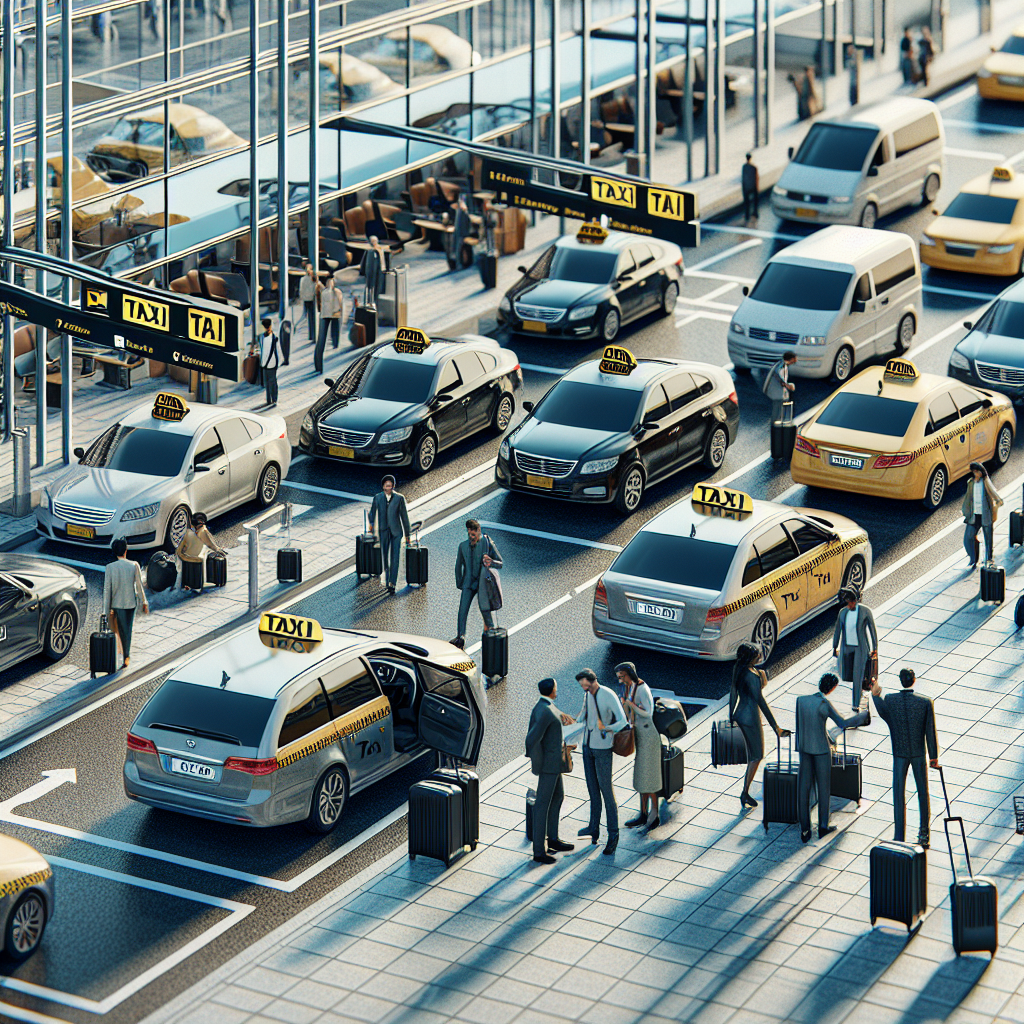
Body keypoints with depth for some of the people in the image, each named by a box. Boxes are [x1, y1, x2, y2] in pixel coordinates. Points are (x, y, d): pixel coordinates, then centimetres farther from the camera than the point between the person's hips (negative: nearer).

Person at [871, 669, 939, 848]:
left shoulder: (889, 700, -17)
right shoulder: (925, 703, -18)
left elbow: (883, 714, 7)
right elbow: (930, 732, -11)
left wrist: (876, 695, 22)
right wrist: (934, 756, 1)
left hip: (900, 754, 0)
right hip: (919, 753, 0)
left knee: (899, 795, 7)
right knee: (923, 790, 19)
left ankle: (899, 837, 8)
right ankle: (924, 830, 34)